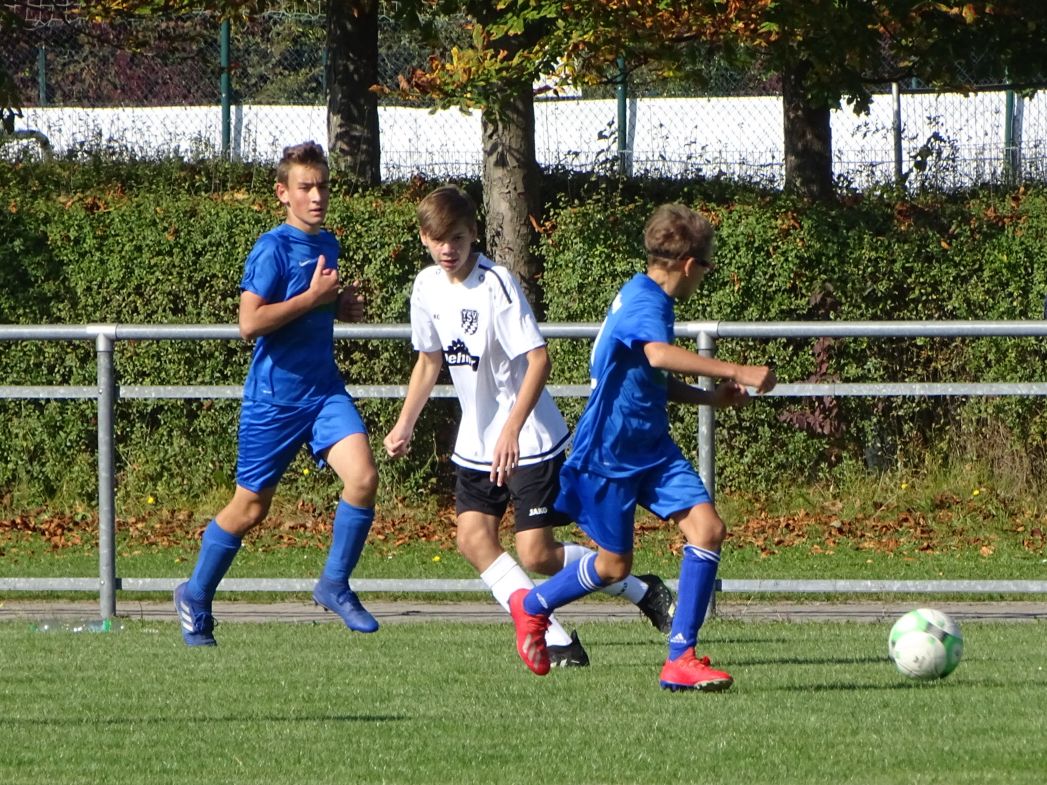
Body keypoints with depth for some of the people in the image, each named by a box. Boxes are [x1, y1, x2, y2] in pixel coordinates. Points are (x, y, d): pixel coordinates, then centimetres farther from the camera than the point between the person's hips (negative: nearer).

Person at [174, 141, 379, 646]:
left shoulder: (326, 244, 10)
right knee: (251, 507, 5)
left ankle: (335, 585, 0)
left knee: (362, 477, -17)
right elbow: (250, 322, -24)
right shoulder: (273, 249, -14)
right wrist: (315, 297, -21)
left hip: (325, 391, 6)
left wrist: (341, 307, 7)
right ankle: (195, 599, 26)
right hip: (274, 398, -6)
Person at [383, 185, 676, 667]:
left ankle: (641, 591, 10)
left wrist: (511, 429, -31)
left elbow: (537, 359, -23)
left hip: (530, 441, -7)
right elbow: (429, 361, 19)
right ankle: (556, 640, -3)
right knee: (473, 538, -8)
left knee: (535, 554, -10)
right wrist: (404, 425, 13)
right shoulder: (428, 287, 3)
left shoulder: (496, 284, -19)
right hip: (476, 442, 7)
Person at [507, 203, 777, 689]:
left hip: (651, 448, 9)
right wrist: (734, 372, -46)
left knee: (707, 528, -8)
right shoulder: (644, 302, -20)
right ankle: (532, 606, 32)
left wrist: (710, 397, 15)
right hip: (608, 453, -9)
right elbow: (658, 354, -43)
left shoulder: (646, 298, 12)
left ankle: (680, 658, -6)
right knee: (615, 564, 4)